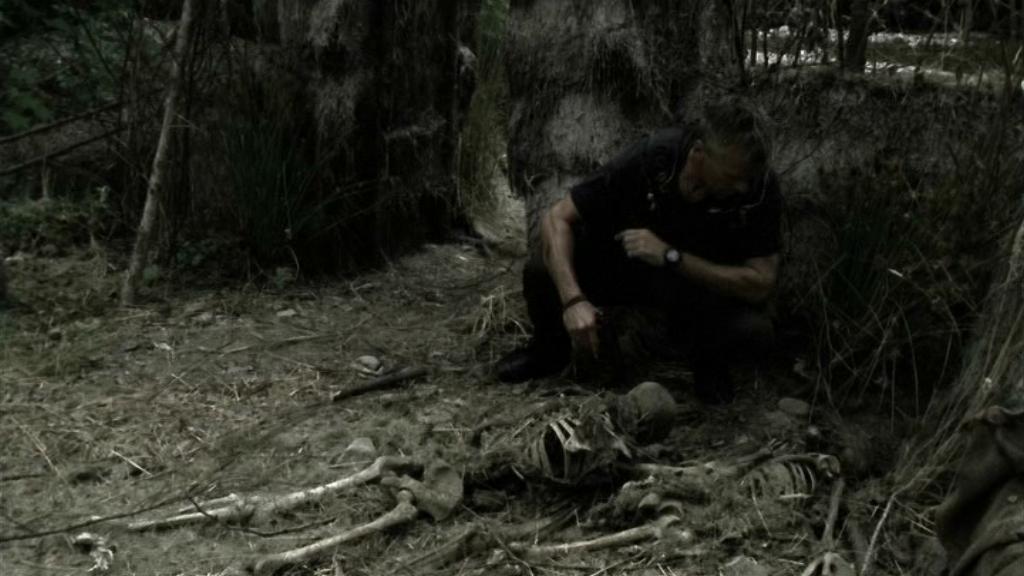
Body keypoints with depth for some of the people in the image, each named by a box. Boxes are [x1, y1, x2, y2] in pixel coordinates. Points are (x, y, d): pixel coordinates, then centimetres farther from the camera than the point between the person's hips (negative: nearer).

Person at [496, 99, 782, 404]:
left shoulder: (760, 185, -28)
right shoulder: (649, 158, -28)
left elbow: (760, 285, -27)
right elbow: (557, 218, -24)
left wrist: (671, 256, -37)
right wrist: (573, 300, -39)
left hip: (711, 283, 0)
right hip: (624, 261, 0)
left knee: (755, 330, -32)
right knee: (541, 268, -26)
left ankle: (706, 359, 6)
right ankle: (550, 348, 8)